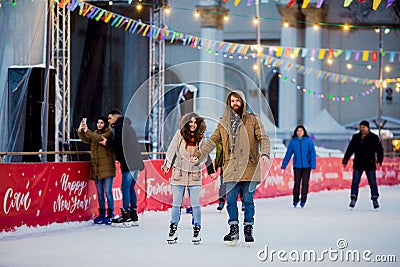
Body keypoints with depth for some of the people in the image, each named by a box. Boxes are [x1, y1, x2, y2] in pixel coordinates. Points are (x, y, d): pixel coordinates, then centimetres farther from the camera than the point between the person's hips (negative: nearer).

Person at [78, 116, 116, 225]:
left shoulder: (109, 133, -2)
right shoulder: (94, 133, 18)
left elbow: (100, 138, -20)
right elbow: (85, 139, 6)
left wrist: (87, 131, -22)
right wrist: (80, 131, -10)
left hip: (107, 167, -6)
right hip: (96, 168, 6)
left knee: (107, 191, -7)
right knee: (100, 192, 9)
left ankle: (110, 215, -1)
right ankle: (102, 214, 16)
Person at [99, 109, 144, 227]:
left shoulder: (120, 127, -5)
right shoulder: (128, 127, 25)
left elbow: (119, 144, -17)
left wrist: (108, 142, -2)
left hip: (128, 163, -9)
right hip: (136, 163, 9)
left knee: (125, 188, -8)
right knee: (131, 188, 12)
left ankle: (126, 217, -10)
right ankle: (133, 216, 12)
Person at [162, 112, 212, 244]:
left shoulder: (201, 138, 3)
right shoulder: (179, 134, 1)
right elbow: (172, 150, 5)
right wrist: (167, 165, 3)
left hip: (195, 175, 0)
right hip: (179, 173, 0)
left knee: (195, 204, -2)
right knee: (176, 204, 3)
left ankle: (197, 230, 7)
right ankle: (173, 230, 10)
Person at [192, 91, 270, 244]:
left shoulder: (253, 120, 6)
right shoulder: (224, 123, 14)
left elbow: (263, 138, 1)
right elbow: (213, 141, 19)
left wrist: (265, 153, -17)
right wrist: (199, 155, 12)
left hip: (249, 166, -2)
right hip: (231, 167, 2)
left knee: (248, 200, 0)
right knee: (230, 200, -1)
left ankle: (248, 229, 10)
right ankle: (233, 229, 7)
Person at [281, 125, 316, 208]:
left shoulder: (308, 141, -4)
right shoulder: (293, 141, 0)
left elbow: (312, 153, -5)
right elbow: (288, 154, 5)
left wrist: (313, 165, -13)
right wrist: (283, 165, 5)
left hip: (306, 165, -1)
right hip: (297, 166, 1)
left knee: (305, 183, 2)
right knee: (297, 183, 3)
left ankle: (303, 201, 10)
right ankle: (295, 200, 14)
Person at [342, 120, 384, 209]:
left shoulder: (374, 138, -2)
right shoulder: (355, 137, 6)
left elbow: (379, 150, -4)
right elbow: (349, 150, 11)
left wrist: (379, 161, -17)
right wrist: (345, 161, 8)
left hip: (370, 165, -2)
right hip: (358, 164, 2)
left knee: (372, 183, 1)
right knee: (355, 182, -4)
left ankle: (375, 200, 10)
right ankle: (353, 199, -1)